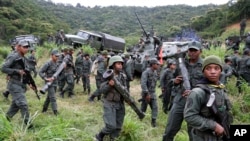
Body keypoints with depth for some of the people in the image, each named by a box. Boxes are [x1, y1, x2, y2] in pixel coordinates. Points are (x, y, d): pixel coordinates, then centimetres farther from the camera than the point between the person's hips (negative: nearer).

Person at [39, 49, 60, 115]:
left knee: (49, 97, 17)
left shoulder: (56, 64, 9)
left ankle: (44, 109, 31)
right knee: (53, 98, -10)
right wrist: (46, 79, -23)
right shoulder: (48, 63, -14)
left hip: (55, 83, 8)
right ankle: (55, 112, -9)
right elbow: (40, 72, -14)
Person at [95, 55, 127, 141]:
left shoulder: (122, 76, 3)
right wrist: (109, 85, -30)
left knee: (118, 127, 9)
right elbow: (102, 90, -14)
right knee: (111, 126, -11)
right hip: (109, 104, -5)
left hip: (120, 104, 6)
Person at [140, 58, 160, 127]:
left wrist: (152, 92, 17)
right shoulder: (146, 72, -17)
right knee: (143, 108, 6)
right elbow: (143, 83, -24)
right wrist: (147, 94, -27)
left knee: (155, 107, -3)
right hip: (146, 93, -6)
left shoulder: (155, 72, 7)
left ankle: (153, 121, 3)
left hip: (153, 93, 6)